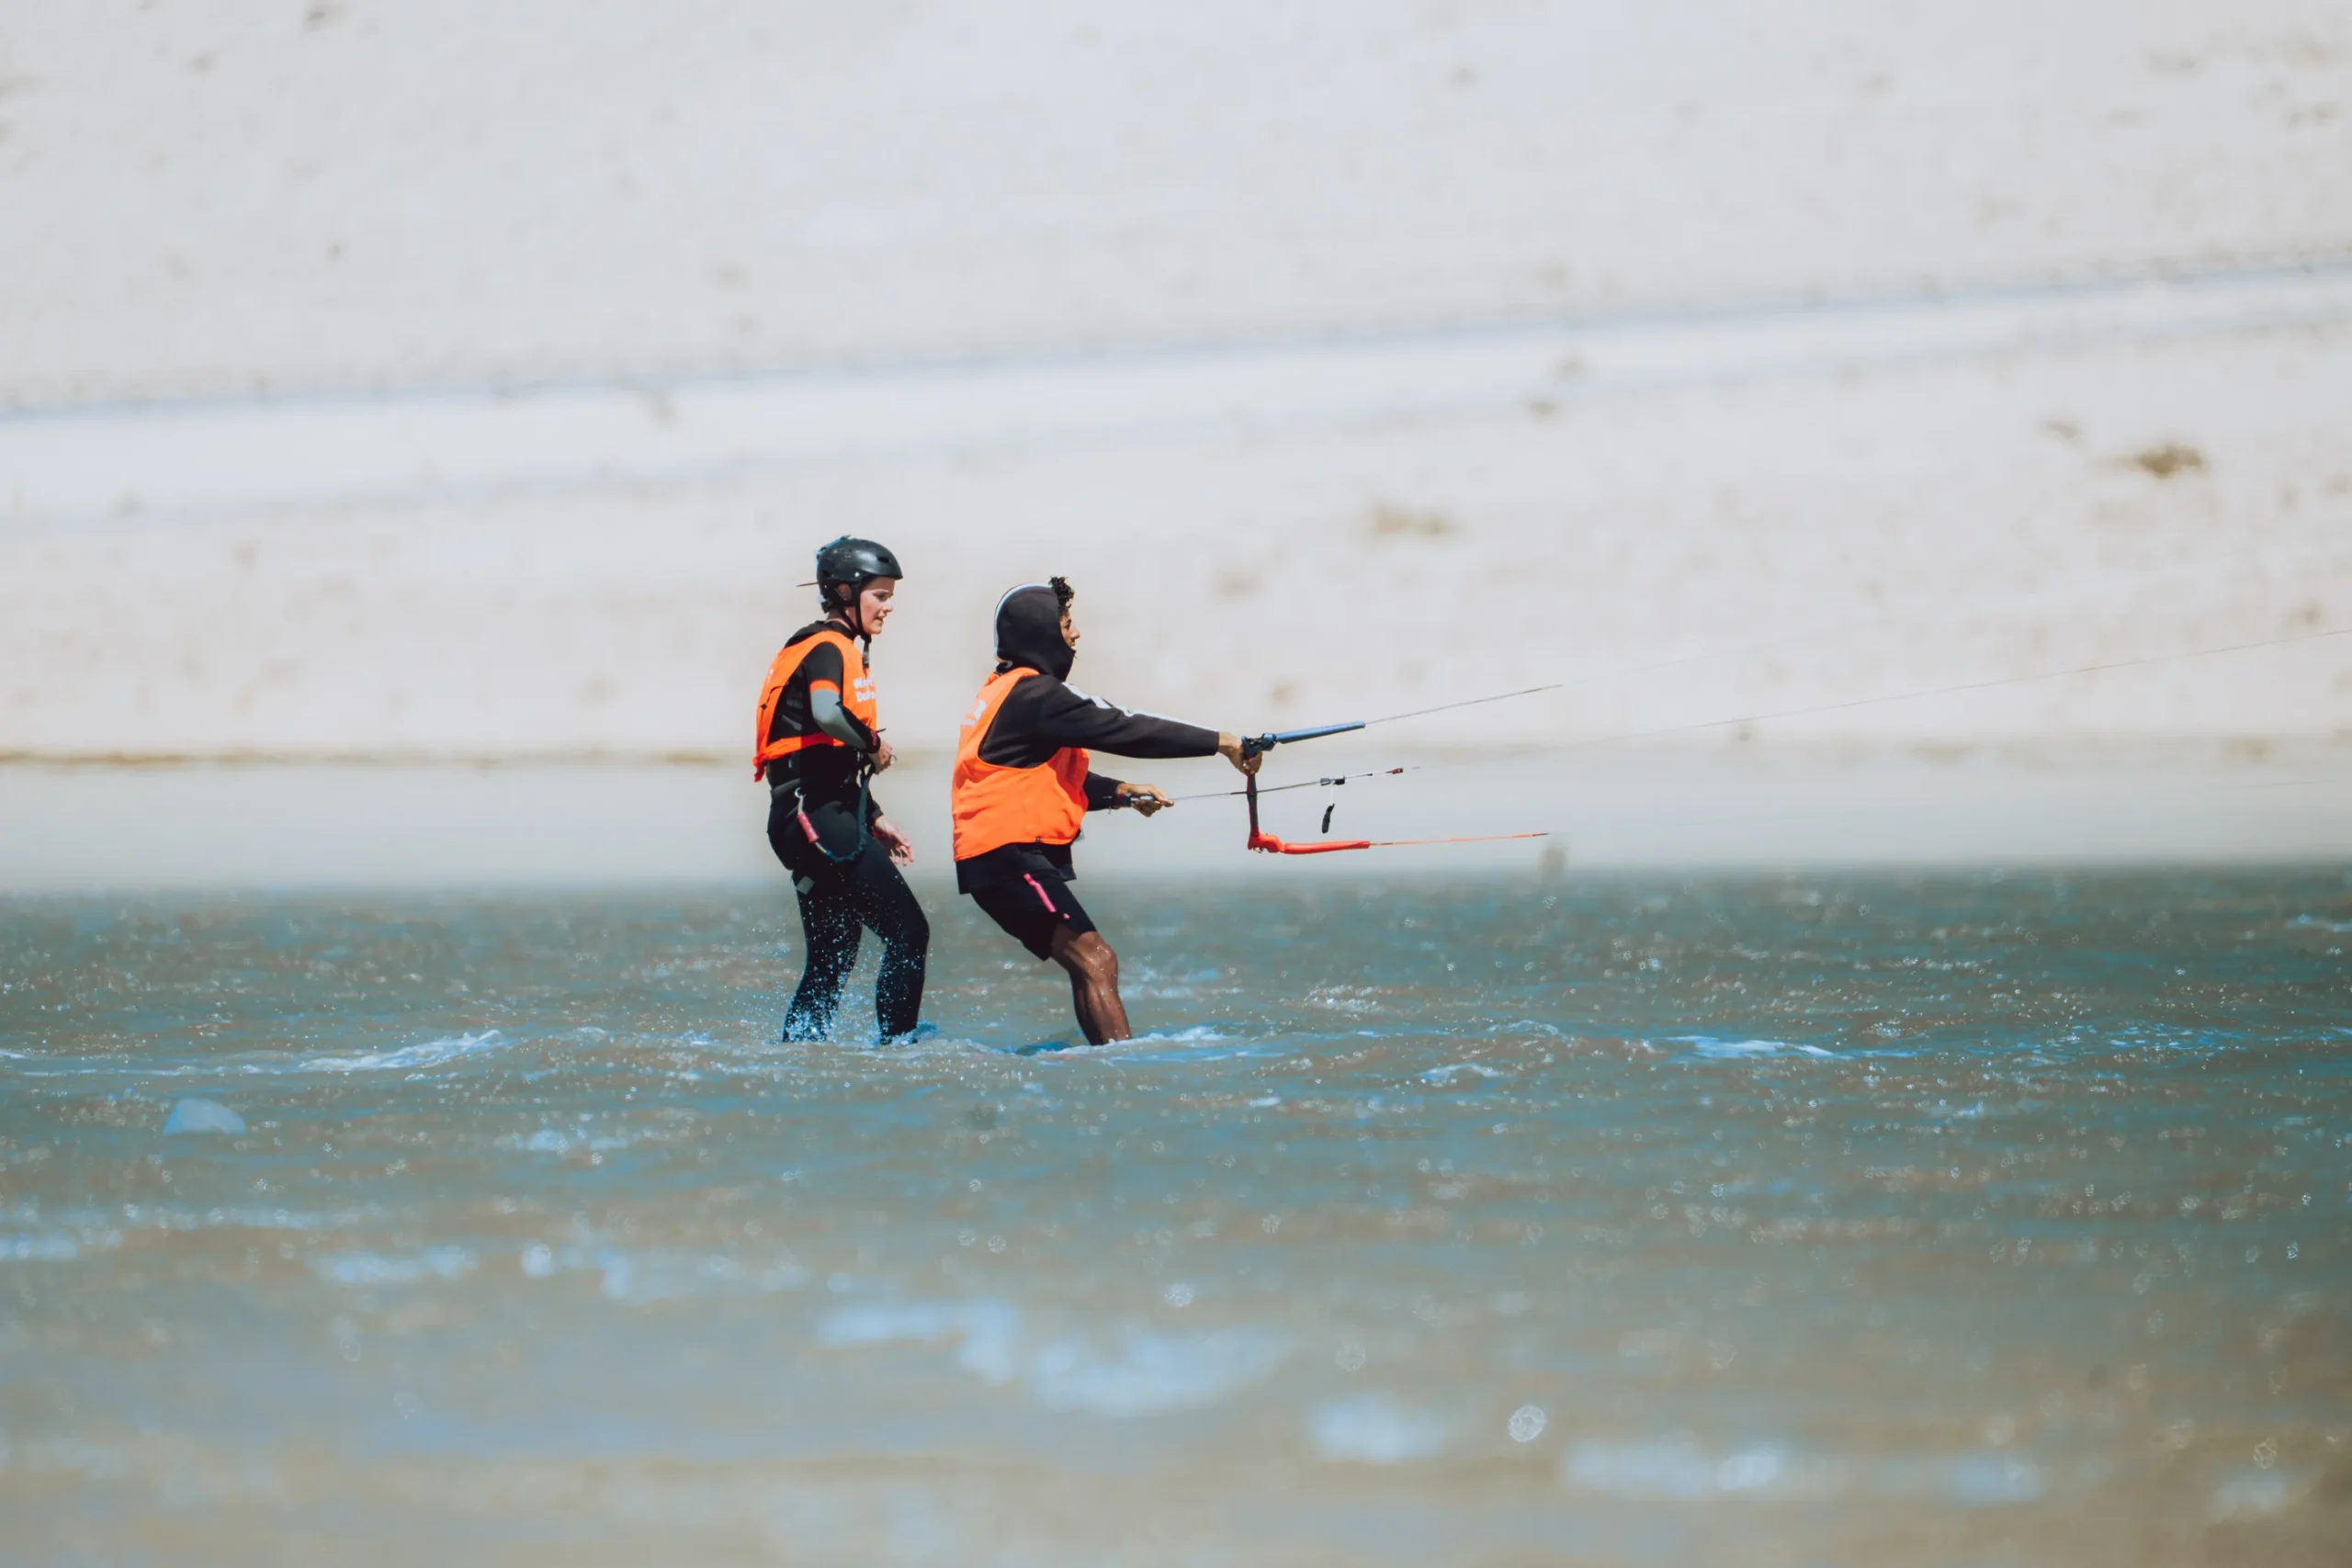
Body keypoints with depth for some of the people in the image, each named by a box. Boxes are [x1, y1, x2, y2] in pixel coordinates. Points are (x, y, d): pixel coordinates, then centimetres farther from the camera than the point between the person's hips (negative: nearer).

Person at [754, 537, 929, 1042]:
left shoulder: (839, 650, 23)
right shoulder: (828, 649, -8)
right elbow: (828, 714, -32)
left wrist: (874, 819, 23)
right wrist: (875, 745, -15)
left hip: (821, 818, 10)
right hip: (819, 816, -10)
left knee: (832, 960, 13)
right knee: (909, 933, -12)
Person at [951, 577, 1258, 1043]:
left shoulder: (1007, 691, 19)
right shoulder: (1036, 695, -14)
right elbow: (1124, 731, -17)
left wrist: (1120, 793, 14)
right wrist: (1219, 742, -14)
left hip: (998, 858, 11)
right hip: (1010, 855, -11)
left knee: (1089, 963, 14)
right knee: (1095, 960, -17)